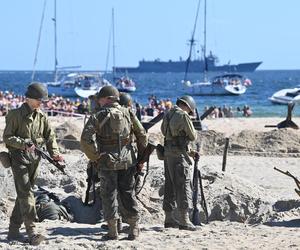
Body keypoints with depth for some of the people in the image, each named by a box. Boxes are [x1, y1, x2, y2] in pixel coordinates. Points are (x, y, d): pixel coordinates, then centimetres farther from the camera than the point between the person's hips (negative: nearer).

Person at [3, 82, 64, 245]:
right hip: (19, 157, -6)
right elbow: (7, 137, -7)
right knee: (26, 193, -14)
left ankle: (13, 230, 18)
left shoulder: (41, 117, 10)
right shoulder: (16, 115, -6)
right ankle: (31, 231, -18)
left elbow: (49, 136, 9)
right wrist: (23, 143, -21)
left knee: (24, 193, 10)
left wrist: (54, 153, -7)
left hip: (34, 158, 6)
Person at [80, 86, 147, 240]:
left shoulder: (98, 117, -6)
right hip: (127, 161, 3)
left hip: (107, 163, -3)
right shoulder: (128, 113, 5)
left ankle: (113, 231, 3)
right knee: (128, 193, 13)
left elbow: (86, 140, -17)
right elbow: (142, 135, 7)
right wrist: (142, 157, 17)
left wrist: (95, 157, -7)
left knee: (109, 195, 4)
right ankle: (134, 229, 13)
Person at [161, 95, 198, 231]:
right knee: (183, 186, -6)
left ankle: (169, 218, 18)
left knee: (170, 185, 14)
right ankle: (184, 220, -10)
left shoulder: (168, 114, 13)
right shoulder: (183, 116, -12)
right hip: (179, 153, -8)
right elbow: (193, 136, -5)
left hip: (167, 152, 8)